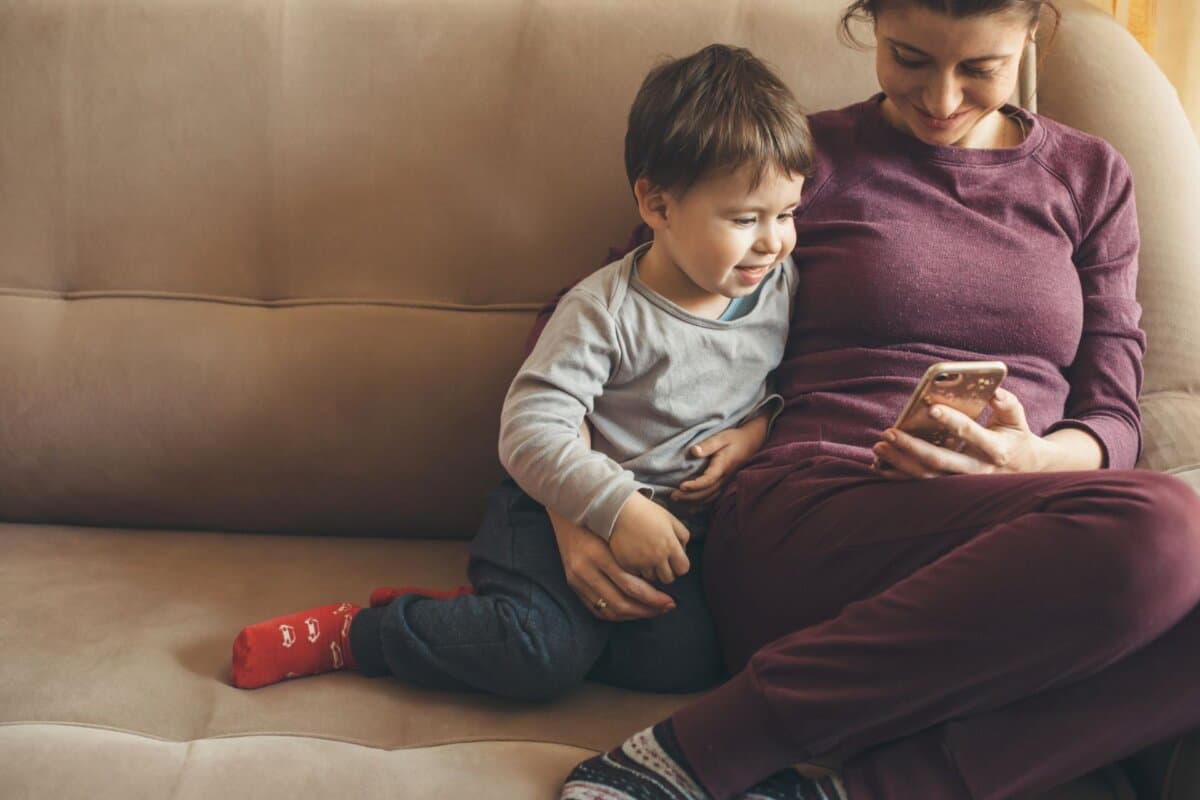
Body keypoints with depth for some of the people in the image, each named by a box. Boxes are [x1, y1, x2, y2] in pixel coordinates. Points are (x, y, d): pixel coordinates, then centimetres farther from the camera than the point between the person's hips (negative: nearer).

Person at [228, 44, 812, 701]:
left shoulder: (784, 287, 1)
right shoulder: (605, 310, -15)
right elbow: (530, 430, -19)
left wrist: (760, 423, -6)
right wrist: (617, 507, -28)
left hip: (680, 526, 5)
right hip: (567, 511, -5)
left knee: (688, 658, -21)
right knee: (546, 654, -27)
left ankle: (483, 613, -8)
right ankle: (354, 633, -6)